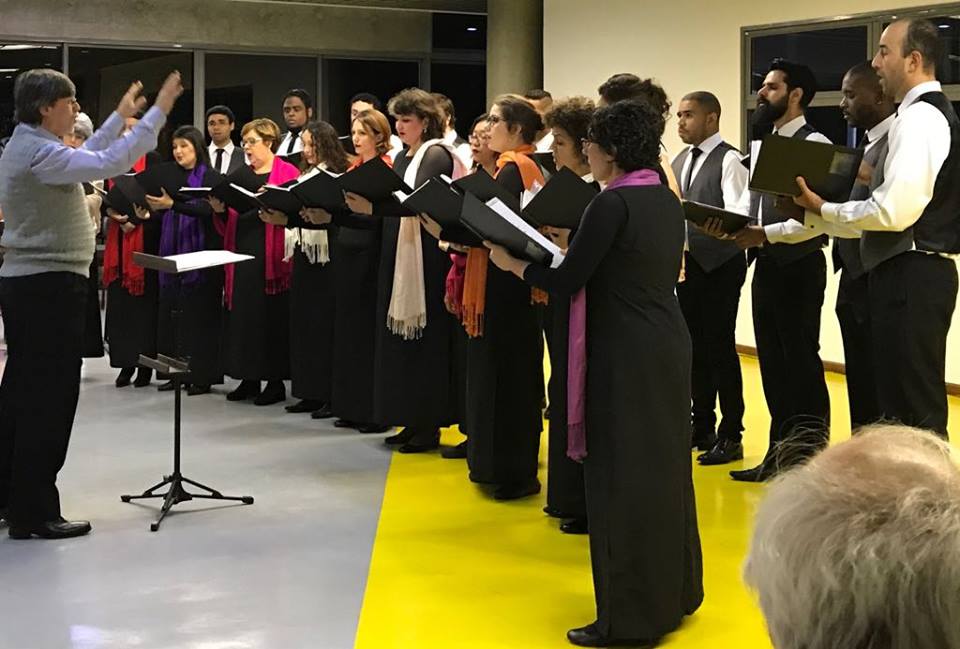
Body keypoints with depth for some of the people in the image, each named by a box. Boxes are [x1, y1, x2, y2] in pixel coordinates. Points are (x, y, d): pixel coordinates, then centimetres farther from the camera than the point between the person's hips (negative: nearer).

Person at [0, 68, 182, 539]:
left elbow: (85, 159, 28)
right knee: (49, 400, -5)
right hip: (50, 285, -10)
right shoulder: (38, 152, -17)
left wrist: (120, 116, 31)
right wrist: (158, 110, -22)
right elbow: (109, 163, -26)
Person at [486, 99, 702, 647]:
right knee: (664, 465, 16)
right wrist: (575, 249, 21)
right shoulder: (667, 199, 10)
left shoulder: (614, 202, -17)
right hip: (668, 342, 9)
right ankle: (675, 590, 28)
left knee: (621, 475, -2)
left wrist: (510, 261, 0)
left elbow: (567, 283, -14)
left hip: (626, 352, -9)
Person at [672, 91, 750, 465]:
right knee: (695, 346, 13)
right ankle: (703, 427, 25)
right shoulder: (680, 162, 14)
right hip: (687, 261, 8)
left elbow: (735, 214, -21)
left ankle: (731, 436, 5)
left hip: (719, 264, -8)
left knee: (720, 347, -4)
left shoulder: (729, 160, -10)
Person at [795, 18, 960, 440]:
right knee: (901, 398, 15)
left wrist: (823, 209, -11)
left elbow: (896, 211, -24)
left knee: (915, 407, -5)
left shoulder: (919, 118, -14)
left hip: (910, 277, -10)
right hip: (915, 273, 10)